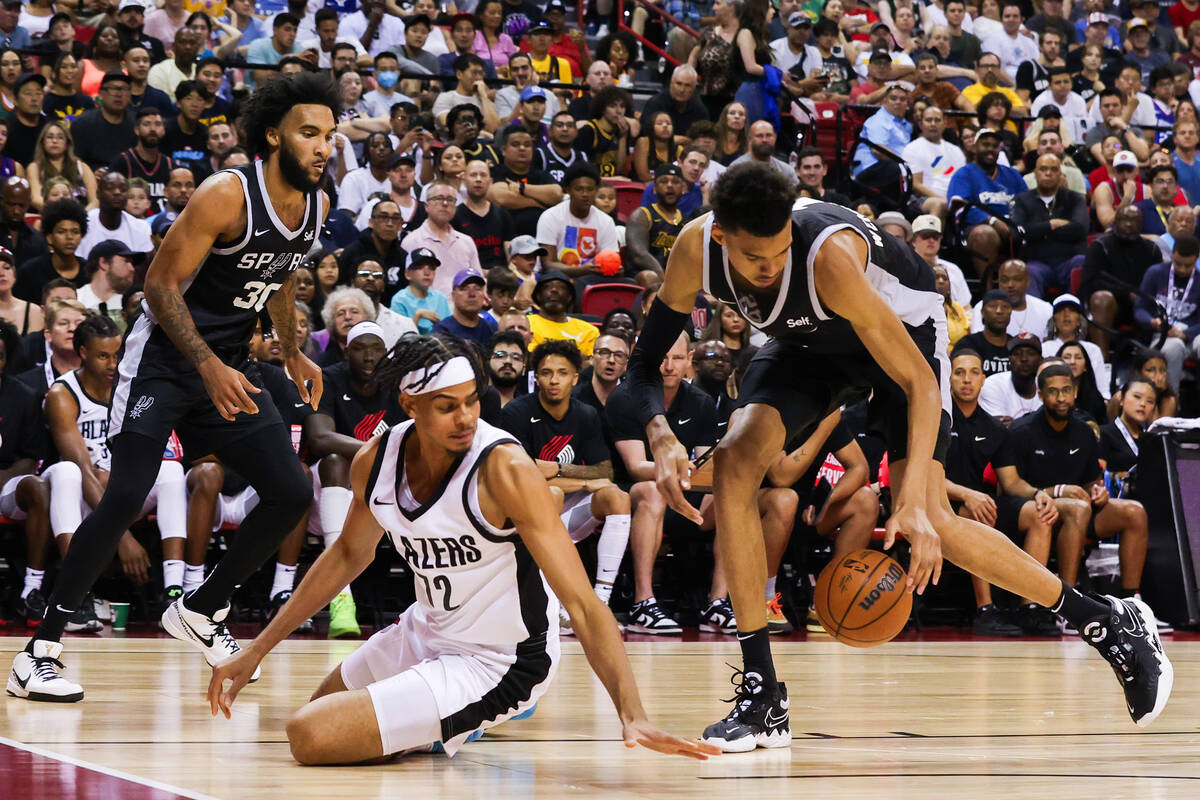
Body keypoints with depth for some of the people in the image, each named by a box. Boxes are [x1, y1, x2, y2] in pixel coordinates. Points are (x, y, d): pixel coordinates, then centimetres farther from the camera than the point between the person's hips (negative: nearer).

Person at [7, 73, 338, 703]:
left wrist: (291, 353, 17)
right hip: (163, 359, -7)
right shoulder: (228, 195, -20)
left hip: (229, 366, 7)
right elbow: (160, 284, -20)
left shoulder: (317, 205, 3)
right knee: (125, 498, -18)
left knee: (291, 493, 0)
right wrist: (210, 369, -26)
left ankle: (200, 612, 20)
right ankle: (39, 652, -13)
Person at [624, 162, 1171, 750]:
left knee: (929, 522, -15)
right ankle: (762, 697, -13)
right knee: (734, 464, -19)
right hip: (808, 340, 5)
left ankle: (1113, 622, 2)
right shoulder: (695, 249, -28)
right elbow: (645, 362, -15)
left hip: (902, 323, -5)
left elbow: (919, 383, -37)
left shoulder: (830, 254, -41)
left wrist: (914, 504, -47)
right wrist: (660, 437, -37)